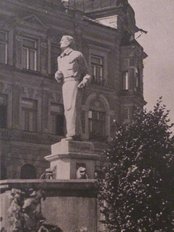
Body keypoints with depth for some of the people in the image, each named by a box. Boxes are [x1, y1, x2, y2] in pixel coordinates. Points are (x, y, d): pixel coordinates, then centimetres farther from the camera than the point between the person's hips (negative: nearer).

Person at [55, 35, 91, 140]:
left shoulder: (77, 55, 10)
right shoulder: (60, 58, 26)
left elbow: (87, 74, 10)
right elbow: (59, 79, 26)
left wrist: (84, 82, -11)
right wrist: (58, 76, 2)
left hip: (74, 82, -6)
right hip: (64, 85, 6)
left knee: (71, 108, -20)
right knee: (67, 110, -2)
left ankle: (72, 134, -29)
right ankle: (76, 133, -2)